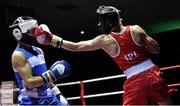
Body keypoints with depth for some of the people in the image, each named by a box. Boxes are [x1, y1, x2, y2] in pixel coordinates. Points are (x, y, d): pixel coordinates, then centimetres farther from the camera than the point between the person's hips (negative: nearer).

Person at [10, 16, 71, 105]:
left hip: (48, 96, 8)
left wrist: (57, 92, 12)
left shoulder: (39, 51, 10)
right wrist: (52, 74, -25)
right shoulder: (18, 55, -15)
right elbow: (30, 82, -22)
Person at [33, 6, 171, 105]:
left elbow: (75, 47, -1)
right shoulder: (136, 29, 0)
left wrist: (51, 39, 5)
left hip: (134, 81, -3)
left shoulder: (105, 40, -4)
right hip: (152, 74, 3)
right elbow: (156, 50, 6)